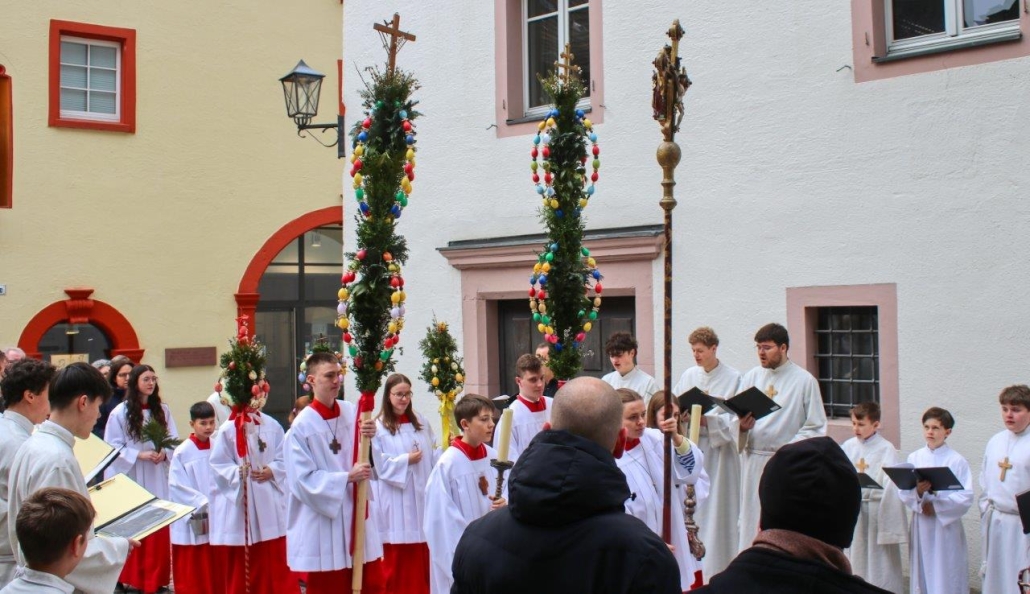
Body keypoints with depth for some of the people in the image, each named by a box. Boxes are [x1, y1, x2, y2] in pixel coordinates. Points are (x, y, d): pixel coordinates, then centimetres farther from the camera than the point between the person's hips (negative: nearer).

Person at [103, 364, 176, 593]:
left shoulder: (162, 410, 4)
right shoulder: (120, 412, -7)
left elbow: (174, 440, 8)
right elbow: (113, 448, -6)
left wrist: (164, 453, -11)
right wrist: (140, 455, -16)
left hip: (158, 478, 3)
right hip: (131, 476, -3)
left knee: (159, 529, 5)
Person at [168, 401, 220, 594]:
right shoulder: (182, 453, -7)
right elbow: (177, 486, -10)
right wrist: (203, 504, -14)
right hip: (192, 522, -3)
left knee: (215, 569, 9)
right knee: (191, 572, 3)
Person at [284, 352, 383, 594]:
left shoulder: (353, 412, 1)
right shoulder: (302, 426, -12)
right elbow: (304, 479, -14)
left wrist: (370, 438, -16)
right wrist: (347, 477, -19)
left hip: (359, 514, 4)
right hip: (322, 522, -4)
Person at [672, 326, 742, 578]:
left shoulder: (733, 378, -3)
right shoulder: (688, 376, 9)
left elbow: (735, 418, -7)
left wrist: (706, 419, -19)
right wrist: (681, 416, -11)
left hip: (718, 450, -3)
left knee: (716, 507, -2)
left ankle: (716, 564, 6)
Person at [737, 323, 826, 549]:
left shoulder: (805, 381, 0)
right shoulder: (751, 377, 10)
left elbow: (815, 427, -3)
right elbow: (736, 417, 10)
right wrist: (741, 427, -13)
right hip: (753, 461, 3)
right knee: (749, 524, 4)